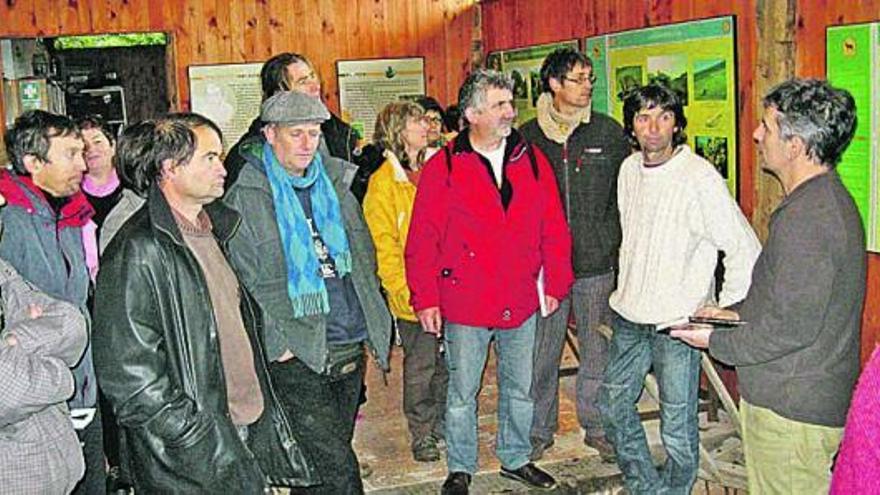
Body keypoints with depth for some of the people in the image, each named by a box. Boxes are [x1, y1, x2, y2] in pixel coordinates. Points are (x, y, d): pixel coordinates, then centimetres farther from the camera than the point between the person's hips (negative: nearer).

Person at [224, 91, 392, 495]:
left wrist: (374, 324, 14)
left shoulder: (334, 184, 12)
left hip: (349, 351, 6)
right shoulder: (245, 197, -6)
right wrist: (279, 342, -14)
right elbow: (244, 282, -9)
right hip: (296, 359, -6)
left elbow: (364, 257, 20)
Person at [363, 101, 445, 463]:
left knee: (448, 362, 15)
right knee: (420, 366, 5)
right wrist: (402, 290, -15)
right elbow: (383, 245, -10)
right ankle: (421, 435, 21)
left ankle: (443, 423, 32)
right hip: (414, 294, -5)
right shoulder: (384, 181, -8)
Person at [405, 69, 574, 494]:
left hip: (521, 303, 3)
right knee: (462, 393, 10)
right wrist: (425, 298, -9)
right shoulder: (442, 167, -6)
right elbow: (422, 240, -7)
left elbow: (554, 230, 6)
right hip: (464, 305, -3)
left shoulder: (532, 160, 3)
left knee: (520, 389, 17)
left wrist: (555, 284, 3)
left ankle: (516, 459, 36)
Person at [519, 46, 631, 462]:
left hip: (597, 261, 1)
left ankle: (597, 426, 27)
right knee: (541, 352, 7)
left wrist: (620, 245, 1)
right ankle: (539, 430, 23)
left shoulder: (608, 132, 3)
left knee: (598, 350, 10)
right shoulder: (528, 136, 2)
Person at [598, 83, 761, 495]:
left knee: (678, 430, 3)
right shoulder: (629, 169, 5)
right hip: (629, 317, 7)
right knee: (613, 406, 16)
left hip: (677, 323, -7)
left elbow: (745, 251, -14)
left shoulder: (700, 177, -16)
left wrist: (723, 314, -12)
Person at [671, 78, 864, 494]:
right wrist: (738, 312, 13)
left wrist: (716, 341, -12)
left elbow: (793, 328, -24)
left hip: (791, 411, -10)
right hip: (809, 400, 10)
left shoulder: (806, 219, -24)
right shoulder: (828, 199, 10)